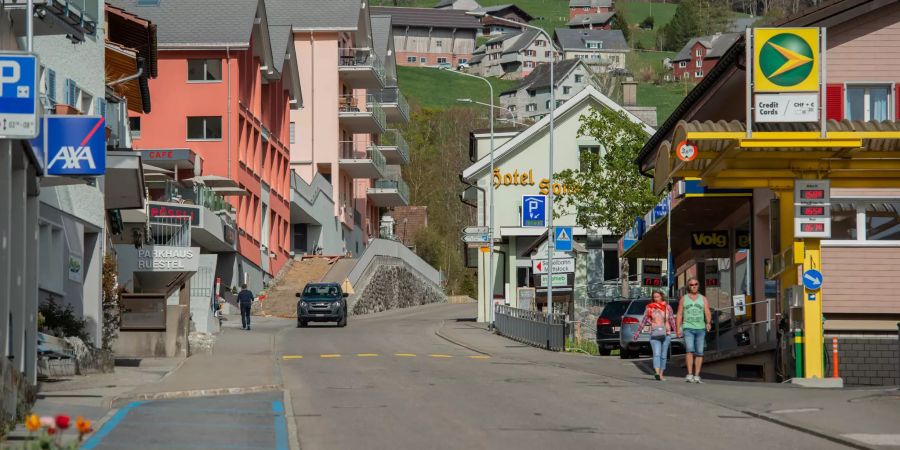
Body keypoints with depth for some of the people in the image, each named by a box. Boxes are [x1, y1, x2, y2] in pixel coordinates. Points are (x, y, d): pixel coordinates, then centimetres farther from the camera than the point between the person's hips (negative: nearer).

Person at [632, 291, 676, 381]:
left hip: (666, 334, 1)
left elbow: (672, 320, 8)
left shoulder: (667, 307, 7)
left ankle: (661, 374, 15)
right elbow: (643, 322, 9)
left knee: (663, 355, 5)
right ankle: (657, 373, -29)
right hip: (654, 334, -1)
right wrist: (636, 334, 8)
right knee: (656, 354, -15)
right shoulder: (649, 308, 6)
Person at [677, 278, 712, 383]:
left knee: (699, 353, -1)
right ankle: (689, 374, -18)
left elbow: (707, 313, -2)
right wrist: (678, 329, -2)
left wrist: (708, 322, -22)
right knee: (689, 350, -18)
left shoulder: (703, 299, 9)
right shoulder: (683, 299, 9)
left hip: (700, 328, 1)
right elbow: (679, 315, 8)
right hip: (688, 328, -1)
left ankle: (696, 376, 3)